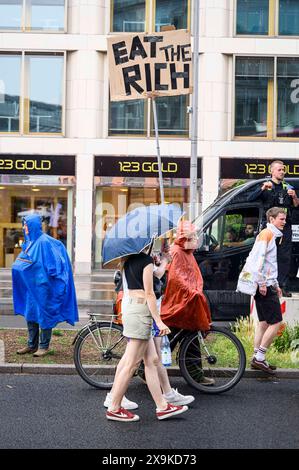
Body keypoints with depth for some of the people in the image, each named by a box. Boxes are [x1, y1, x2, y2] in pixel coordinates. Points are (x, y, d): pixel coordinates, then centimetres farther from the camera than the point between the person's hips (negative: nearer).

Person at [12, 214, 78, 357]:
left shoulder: (44, 242, -16)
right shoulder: (30, 241, 12)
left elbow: (51, 262, -16)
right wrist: (18, 265, 9)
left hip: (42, 285, -9)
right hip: (31, 285, 9)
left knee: (44, 315, 0)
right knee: (30, 314, 12)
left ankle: (44, 346, 8)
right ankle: (32, 345, 20)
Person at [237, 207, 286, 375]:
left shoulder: (271, 235, 20)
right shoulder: (267, 233, -11)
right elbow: (259, 258, -21)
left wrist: (275, 284, 22)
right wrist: (262, 283, -22)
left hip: (265, 285, 10)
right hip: (264, 286, -10)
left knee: (264, 322, 12)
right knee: (276, 323, -8)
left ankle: (258, 358, 16)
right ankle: (259, 358, -3)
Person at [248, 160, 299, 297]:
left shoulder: (287, 187, 14)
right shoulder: (266, 187, 5)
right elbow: (251, 199, -9)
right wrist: (263, 188, -22)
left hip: (285, 226, 3)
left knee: (285, 257, 1)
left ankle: (283, 287, 4)